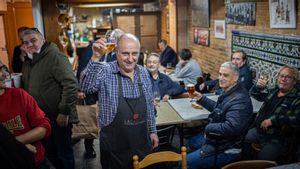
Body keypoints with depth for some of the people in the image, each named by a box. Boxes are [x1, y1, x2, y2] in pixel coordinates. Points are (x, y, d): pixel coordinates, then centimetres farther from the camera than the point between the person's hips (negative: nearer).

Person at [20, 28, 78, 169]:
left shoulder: (55, 57, -14)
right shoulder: (27, 61, 11)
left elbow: (70, 84, -22)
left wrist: (64, 112, -22)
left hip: (58, 118, -7)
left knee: (64, 153, 7)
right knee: (49, 152, 19)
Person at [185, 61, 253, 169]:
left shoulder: (239, 99, -30)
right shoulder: (229, 92, 3)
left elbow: (231, 128, -40)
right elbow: (218, 109, 21)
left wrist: (208, 127, -25)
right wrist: (201, 99, 12)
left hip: (226, 149, -11)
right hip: (217, 138, 11)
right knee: (192, 143, 31)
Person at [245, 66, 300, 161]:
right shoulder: (273, 91, 10)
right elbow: (255, 95, 21)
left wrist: (272, 120, -25)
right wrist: (258, 87, -3)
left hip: (277, 140, -6)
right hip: (258, 131, 6)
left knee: (262, 160, -20)